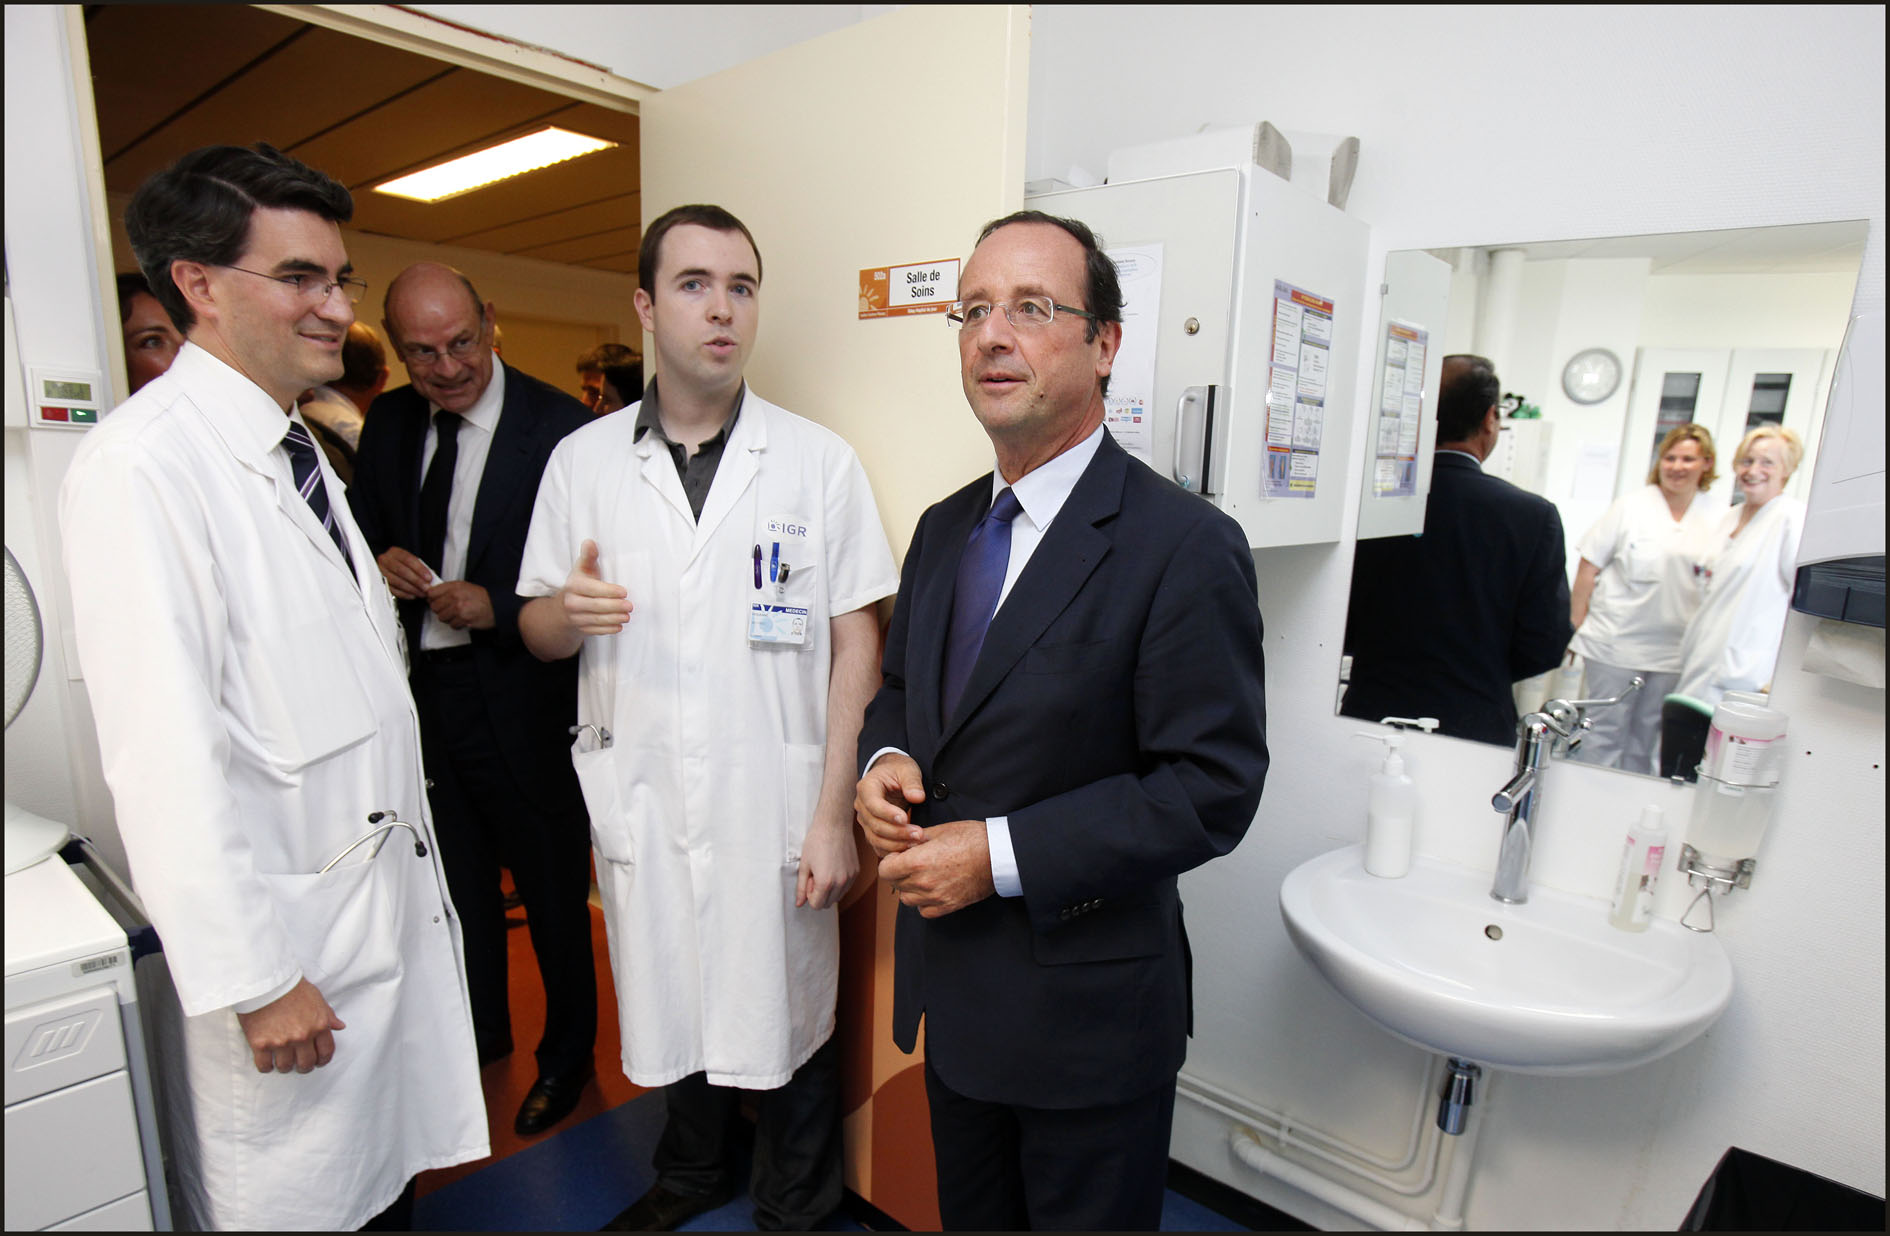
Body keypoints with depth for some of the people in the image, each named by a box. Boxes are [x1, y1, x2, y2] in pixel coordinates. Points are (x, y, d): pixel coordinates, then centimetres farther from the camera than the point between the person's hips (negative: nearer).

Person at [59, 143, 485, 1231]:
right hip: (286, 931, -7)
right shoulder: (143, 468, -17)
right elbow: (166, 753, -21)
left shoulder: (299, 449, 10)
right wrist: (252, 977, -18)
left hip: (391, 888, 8)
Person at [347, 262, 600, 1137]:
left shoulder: (559, 427, -16)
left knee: (552, 889, 12)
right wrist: (380, 562, -8)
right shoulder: (388, 422, 4)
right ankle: (478, 1032, 48)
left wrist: (498, 608, -24)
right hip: (421, 689, 6)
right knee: (458, 879, 24)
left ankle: (567, 1052, 37)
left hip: (522, 698, -6)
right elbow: (358, 531, 14)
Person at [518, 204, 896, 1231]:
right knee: (671, 999, 20)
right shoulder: (582, 462, 3)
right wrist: (569, 611, -17)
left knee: (786, 1010, 11)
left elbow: (854, 643, -5)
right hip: (639, 797, 3)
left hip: (774, 797, -2)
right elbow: (537, 630, 8)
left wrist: (834, 814, -11)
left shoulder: (820, 462, -3)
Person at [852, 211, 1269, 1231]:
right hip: (950, 990, 7)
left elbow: (1212, 786, -21)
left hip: (1087, 1012, -6)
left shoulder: (1186, 547, -20)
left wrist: (1002, 855, -24)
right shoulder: (943, 530, 4)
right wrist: (886, 758, -8)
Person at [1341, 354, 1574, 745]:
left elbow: (1341, 628, -2)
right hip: (1474, 724, -1)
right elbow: (1545, 647, -5)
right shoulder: (1533, 516, -9)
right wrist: (1482, 672, 13)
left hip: (1371, 715, 1)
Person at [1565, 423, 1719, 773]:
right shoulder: (1632, 505, -3)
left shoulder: (1715, 519, 6)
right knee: (1604, 732, 0)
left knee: (1647, 739, 12)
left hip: (1673, 650, 3)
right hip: (1617, 642, -3)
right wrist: (1575, 626, -5)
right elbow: (1589, 566, -3)